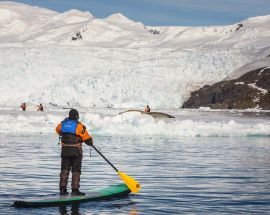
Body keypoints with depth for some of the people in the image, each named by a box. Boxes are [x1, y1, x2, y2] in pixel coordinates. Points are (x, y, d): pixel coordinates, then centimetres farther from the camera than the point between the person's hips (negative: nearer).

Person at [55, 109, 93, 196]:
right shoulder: (78, 126, -15)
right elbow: (87, 138, -13)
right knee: (76, 171, 4)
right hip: (76, 152, -4)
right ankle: (75, 189, 3)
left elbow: (58, 130, 22)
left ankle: (62, 189, 10)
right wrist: (90, 142, 8)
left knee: (65, 169, 12)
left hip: (65, 151, 4)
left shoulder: (62, 124, 0)